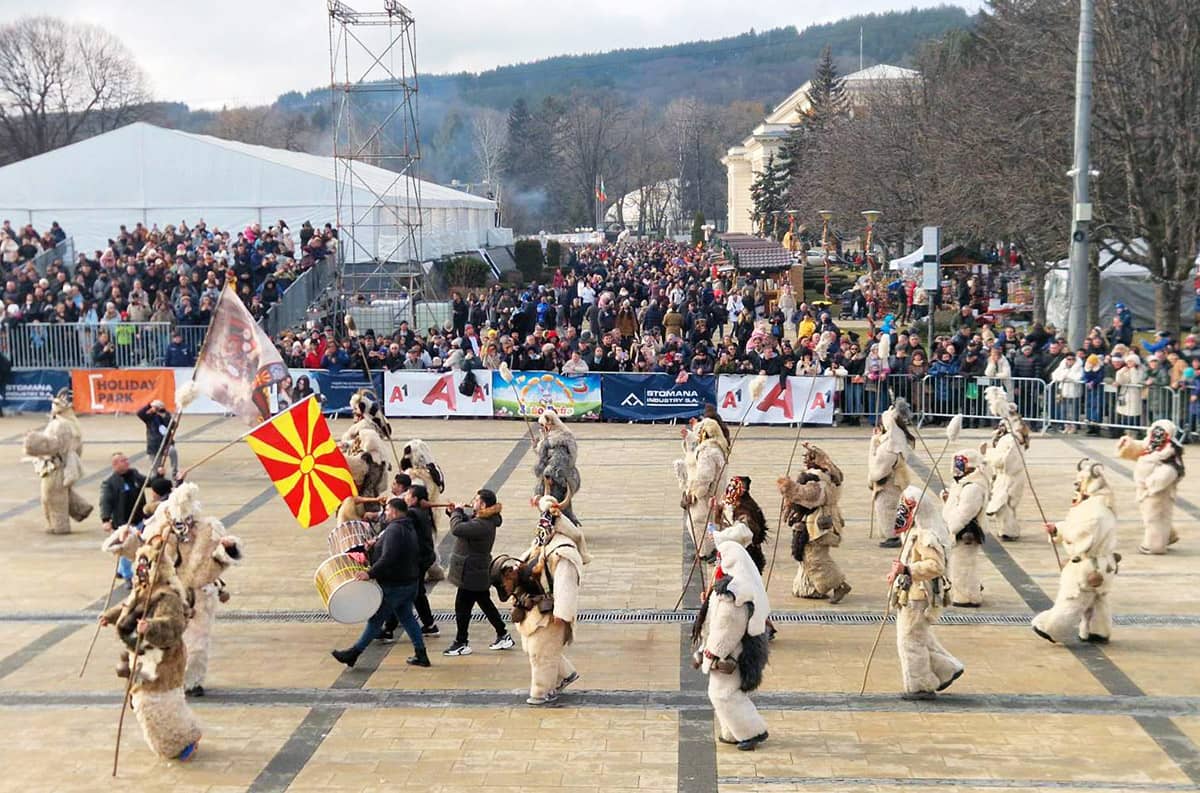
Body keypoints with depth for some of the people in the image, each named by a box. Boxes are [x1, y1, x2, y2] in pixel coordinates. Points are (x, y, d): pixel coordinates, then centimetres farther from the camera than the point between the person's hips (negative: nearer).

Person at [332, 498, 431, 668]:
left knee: (376, 619, 0)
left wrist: (370, 573, -33)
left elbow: (388, 558, -31)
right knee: (406, 617, 16)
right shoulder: (409, 528, 12)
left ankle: (354, 653, 9)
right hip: (410, 582, 9)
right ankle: (421, 654, 15)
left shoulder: (394, 530, -20)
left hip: (394, 585, -9)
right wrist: (376, 544, 11)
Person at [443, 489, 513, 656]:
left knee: (462, 607, 1)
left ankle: (461, 644, 11)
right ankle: (503, 636, 28)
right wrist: (455, 511, -1)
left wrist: (456, 512, -17)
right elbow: (466, 518, 21)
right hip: (478, 573, 10)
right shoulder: (479, 518, 4)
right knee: (485, 604, 19)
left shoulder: (482, 525, -27)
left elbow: (456, 529, -35)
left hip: (471, 575, -10)